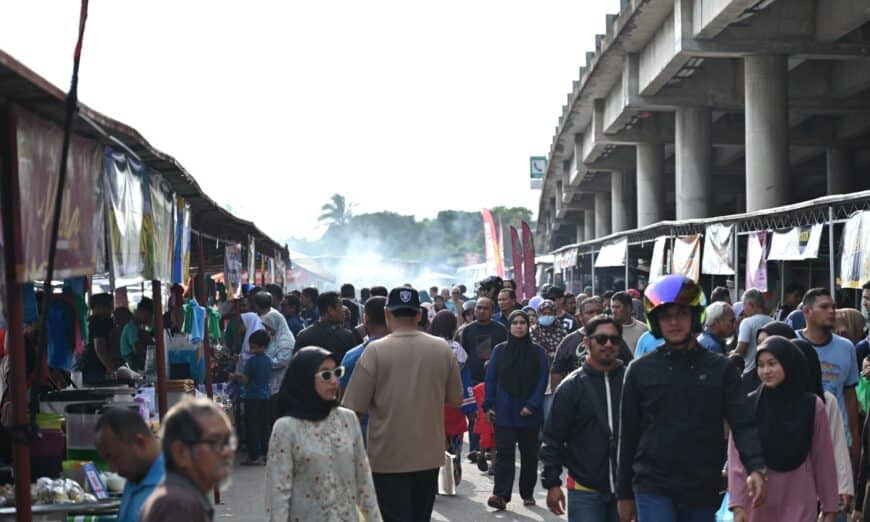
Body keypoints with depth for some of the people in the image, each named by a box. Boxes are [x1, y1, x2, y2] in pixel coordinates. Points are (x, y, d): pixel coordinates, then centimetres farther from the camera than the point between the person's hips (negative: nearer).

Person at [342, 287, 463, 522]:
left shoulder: (375, 350, -13)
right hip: (429, 455, 4)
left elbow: (354, 407, -13)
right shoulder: (442, 348, -2)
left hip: (389, 457, -4)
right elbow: (455, 399, 7)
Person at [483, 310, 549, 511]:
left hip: (529, 413, 0)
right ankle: (500, 495, -14)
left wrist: (532, 405, -12)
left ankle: (528, 493, 21)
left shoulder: (537, 352, 2)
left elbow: (542, 381, -2)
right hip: (504, 412, 0)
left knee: (529, 453, 9)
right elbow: (490, 379, 5)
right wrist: (489, 405, -2)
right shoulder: (500, 350, 5)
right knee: (504, 453, -8)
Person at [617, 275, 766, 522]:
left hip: (703, 490, 1)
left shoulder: (720, 369, 2)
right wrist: (625, 493, 8)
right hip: (653, 488, -1)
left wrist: (755, 468, -24)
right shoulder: (640, 370, 2)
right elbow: (628, 435, 6)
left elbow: (743, 424, -6)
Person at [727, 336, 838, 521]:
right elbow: (737, 459, -5)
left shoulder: (813, 406, 1)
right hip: (757, 503, 0)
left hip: (799, 504, 0)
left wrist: (829, 507, 5)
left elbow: (823, 460, 4)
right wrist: (738, 504, -12)